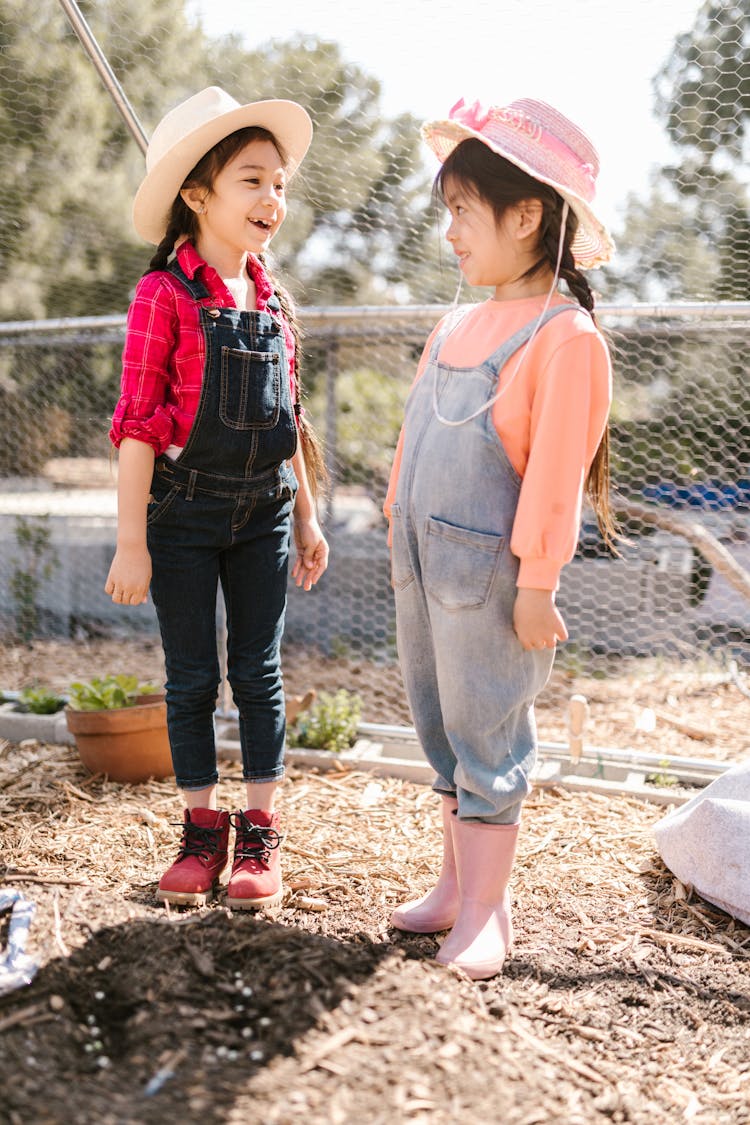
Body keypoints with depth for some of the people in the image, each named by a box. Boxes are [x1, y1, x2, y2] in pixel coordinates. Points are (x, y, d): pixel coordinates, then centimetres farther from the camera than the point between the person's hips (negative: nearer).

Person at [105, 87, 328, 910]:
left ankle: (259, 834, 20)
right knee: (191, 678, 7)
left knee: (259, 673, 8)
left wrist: (306, 517, 14)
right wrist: (131, 543, -15)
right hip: (182, 511, -4)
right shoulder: (164, 295, -11)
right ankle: (201, 831, 21)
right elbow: (137, 423, -13)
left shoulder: (274, 302, 6)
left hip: (262, 511, 4)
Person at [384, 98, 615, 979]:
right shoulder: (455, 327, 12)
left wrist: (536, 582, -17)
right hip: (423, 561, 8)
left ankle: (484, 913, 12)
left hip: (489, 571, -8)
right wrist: (400, 531, 19)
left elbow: (556, 470, -17)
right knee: (444, 731, 15)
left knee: (485, 738, 0)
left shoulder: (565, 336, -14)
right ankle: (456, 884, 29)